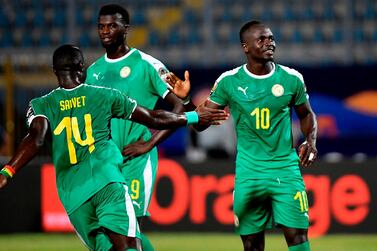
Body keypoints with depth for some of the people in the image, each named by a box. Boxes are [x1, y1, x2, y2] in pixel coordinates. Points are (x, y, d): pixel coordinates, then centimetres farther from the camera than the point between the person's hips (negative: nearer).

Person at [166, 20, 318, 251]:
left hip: (285, 168, 0)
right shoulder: (229, 82, -1)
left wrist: (311, 140, -2)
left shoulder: (291, 79, -1)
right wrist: (185, 100, -14)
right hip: (248, 171, 1)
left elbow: (306, 114, 16)